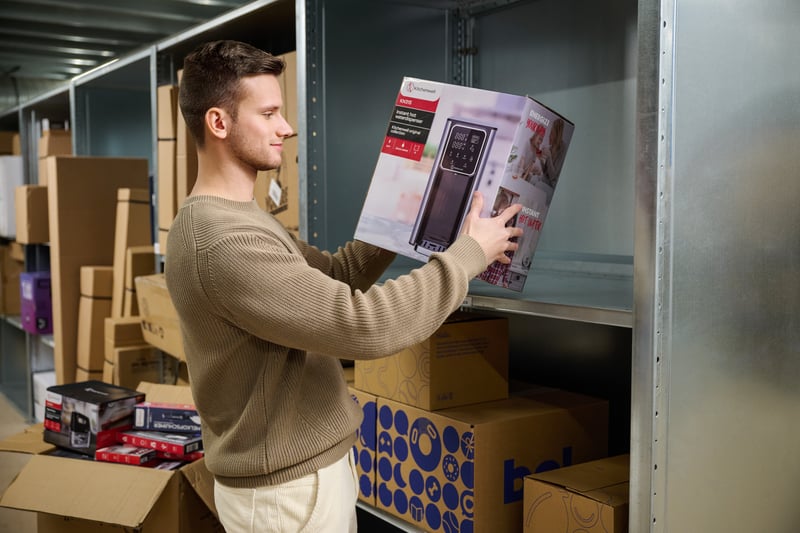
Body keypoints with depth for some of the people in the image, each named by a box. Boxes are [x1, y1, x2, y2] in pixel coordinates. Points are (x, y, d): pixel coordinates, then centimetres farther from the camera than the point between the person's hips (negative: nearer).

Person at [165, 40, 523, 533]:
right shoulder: (222, 242, -28)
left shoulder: (240, 216, 7)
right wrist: (470, 253, -21)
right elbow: (364, 326, -31)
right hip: (285, 486, -9)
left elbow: (333, 275, 13)